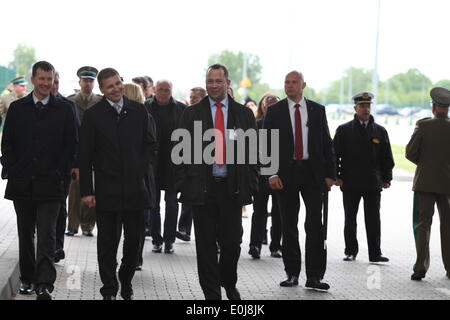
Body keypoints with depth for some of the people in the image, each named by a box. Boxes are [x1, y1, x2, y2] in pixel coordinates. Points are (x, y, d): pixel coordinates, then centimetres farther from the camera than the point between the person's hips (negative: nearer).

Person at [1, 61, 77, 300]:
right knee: (25, 235, 12)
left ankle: (44, 285, -14)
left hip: (50, 184, -3)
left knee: (46, 236, -9)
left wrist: (59, 172, -6)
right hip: (22, 182, 3)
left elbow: (70, 145, 4)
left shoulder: (64, 110, 3)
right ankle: (27, 279, 23)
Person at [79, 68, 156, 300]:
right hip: (106, 189, -2)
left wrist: (140, 169, 1)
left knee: (134, 238, 7)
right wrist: (86, 191, -7)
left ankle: (126, 283, 24)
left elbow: (150, 143, 15)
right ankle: (109, 290, 9)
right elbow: (85, 156, -2)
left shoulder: (138, 111, 6)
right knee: (107, 241, 2)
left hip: (134, 186, 3)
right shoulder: (93, 115, -2)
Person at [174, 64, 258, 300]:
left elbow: (253, 152, 7)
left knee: (232, 242, 3)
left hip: (232, 188, 1)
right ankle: (211, 293, 12)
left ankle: (229, 283, 28)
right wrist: (183, 184, -4)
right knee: (206, 244, 3)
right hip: (202, 187, 0)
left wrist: (251, 185, -1)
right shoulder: (192, 114, 6)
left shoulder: (244, 114, 8)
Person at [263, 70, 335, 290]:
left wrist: (330, 174, 1)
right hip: (286, 173, 0)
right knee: (289, 226, 6)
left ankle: (314, 276, -3)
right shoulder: (274, 111, 4)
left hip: (313, 173, 0)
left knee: (315, 223, -6)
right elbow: (267, 144, 1)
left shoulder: (317, 110, 7)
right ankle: (292, 273, 15)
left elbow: (326, 144, 8)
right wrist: (271, 173, -10)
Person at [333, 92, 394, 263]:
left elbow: (387, 157, 11)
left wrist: (386, 178, 3)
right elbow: (335, 154, 3)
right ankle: (351, 251, 16)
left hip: (373, 184, 1)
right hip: (350, 183, -1)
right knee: (350, 220, 6)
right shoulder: (344, 130, 4)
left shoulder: (380, 131, 9)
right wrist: (336, 176, -5)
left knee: (373, 220, 1)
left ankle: (375, 253, 5)